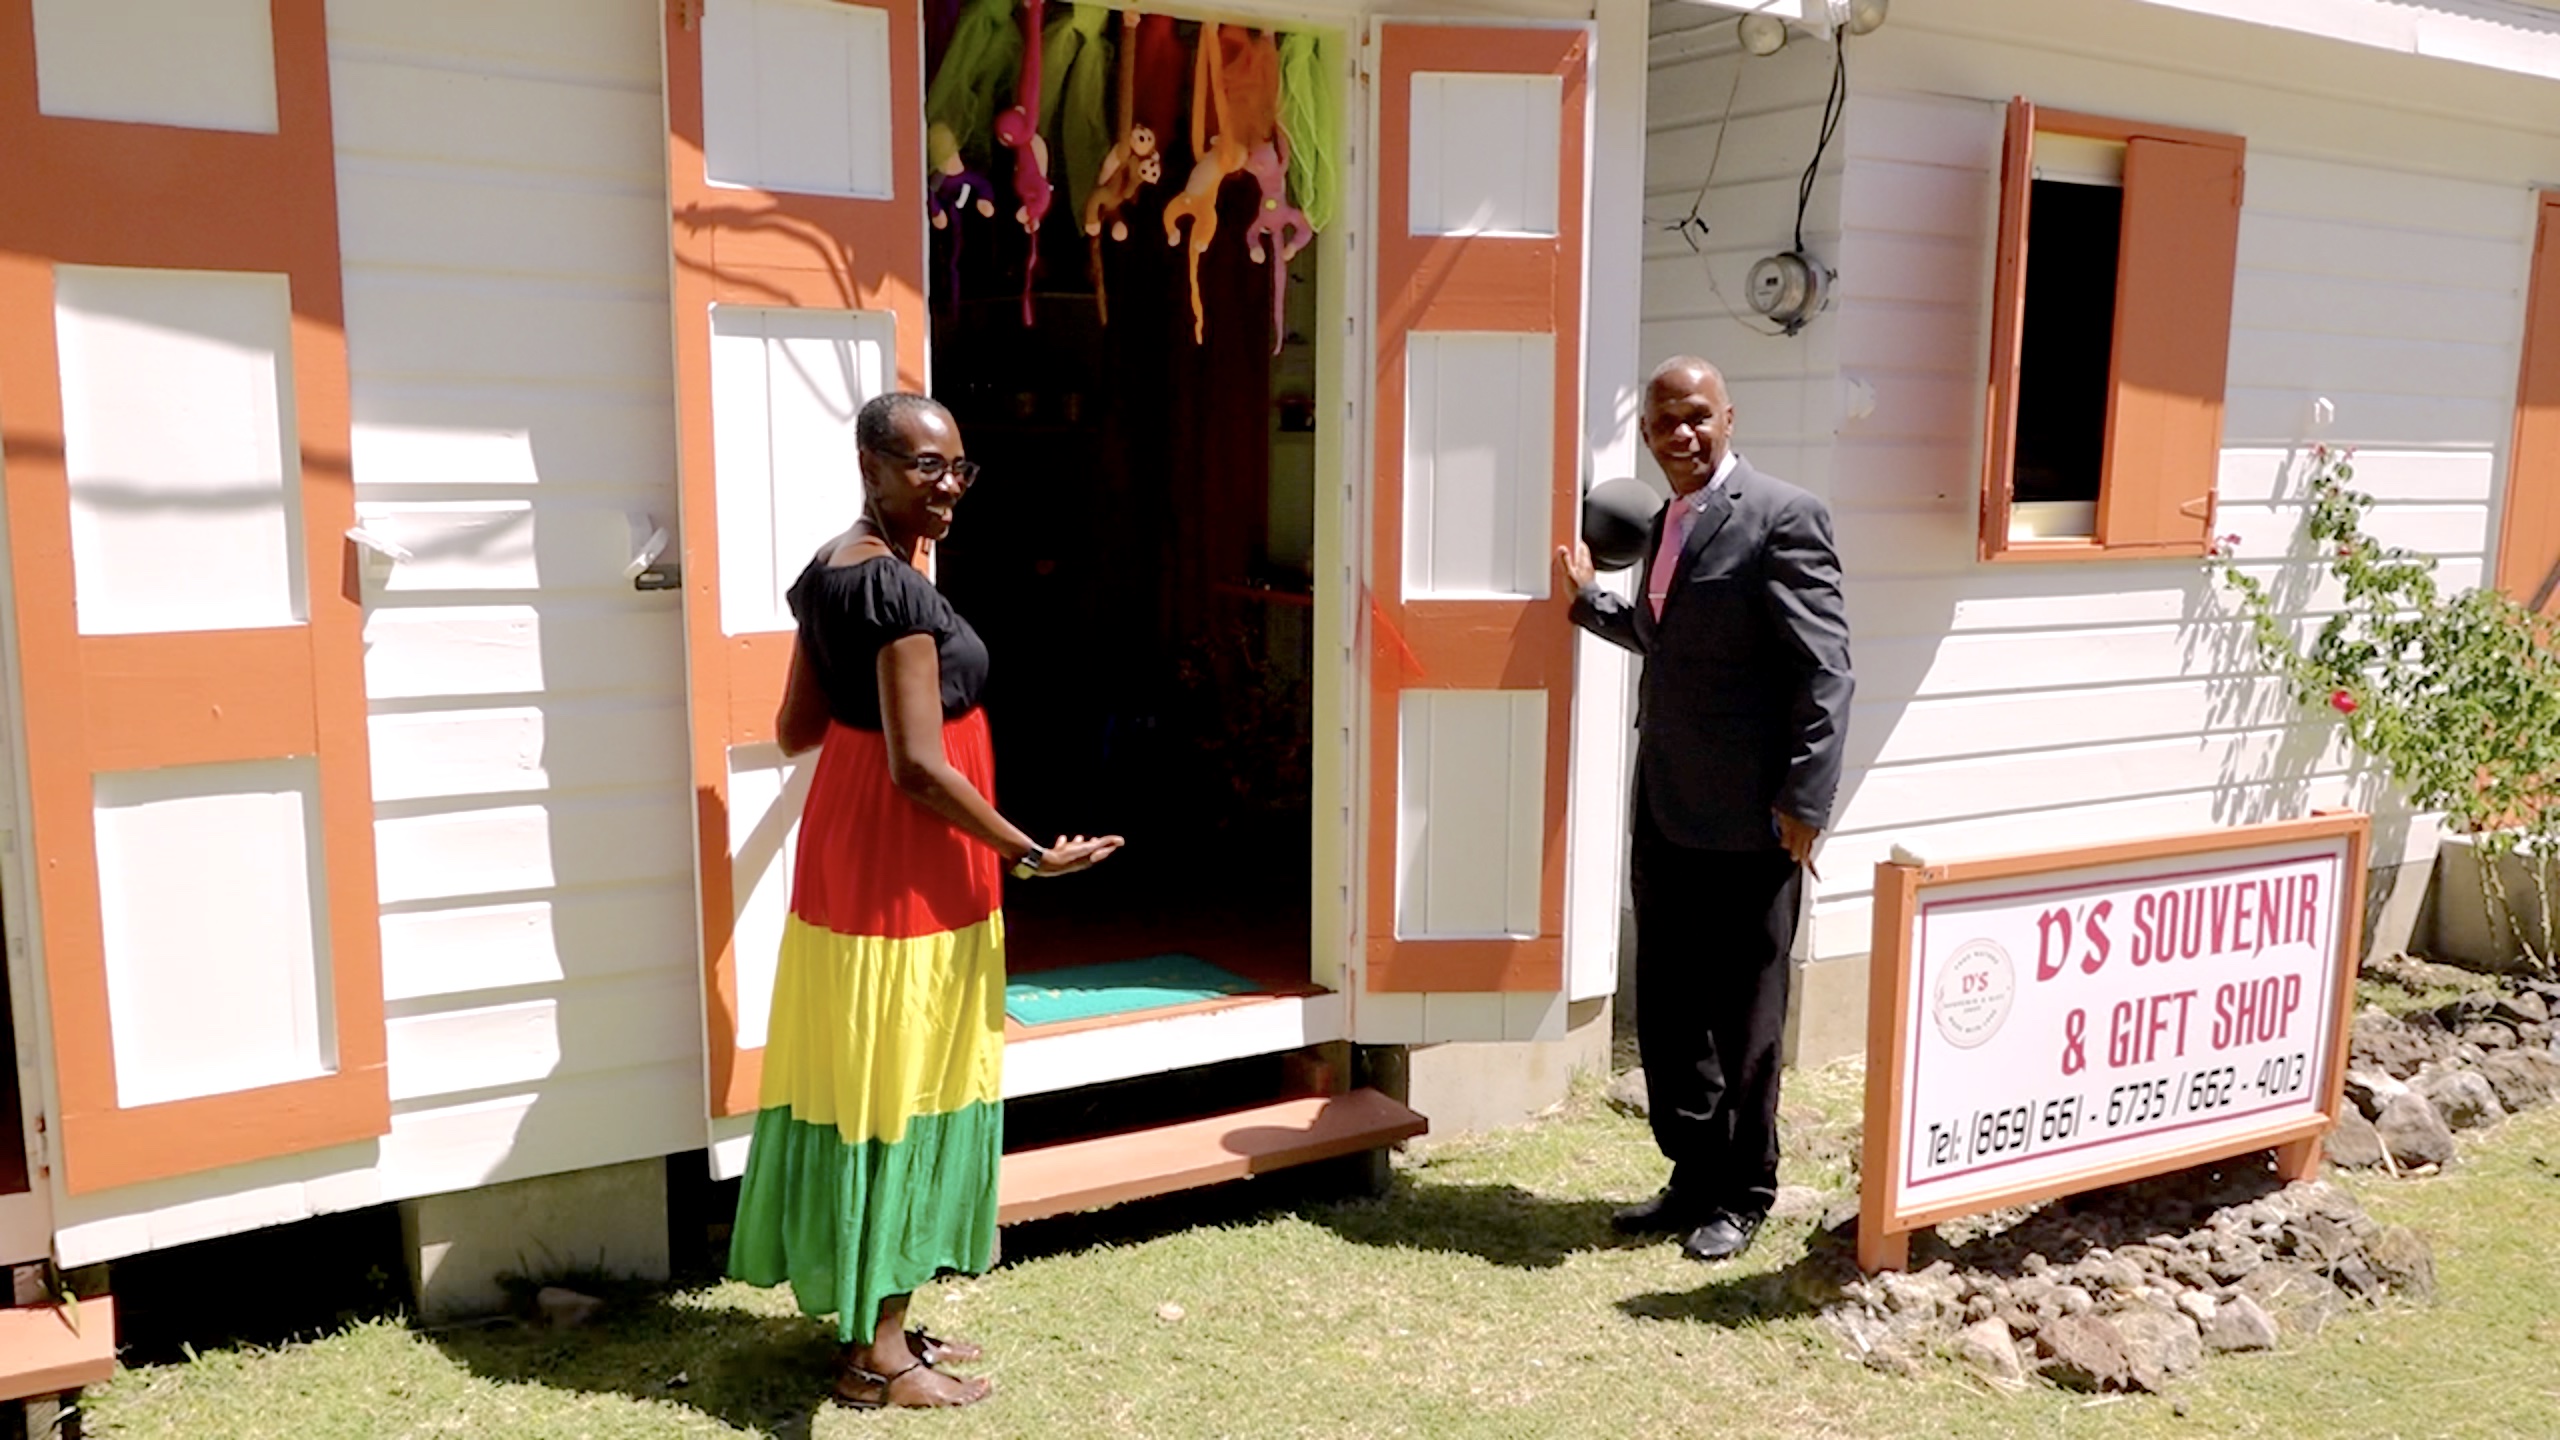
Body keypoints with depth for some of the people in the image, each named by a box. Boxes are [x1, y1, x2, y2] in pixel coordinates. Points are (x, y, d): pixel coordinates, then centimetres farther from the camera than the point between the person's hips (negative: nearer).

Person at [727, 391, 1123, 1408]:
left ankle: (873, 1316, 29)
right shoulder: (898, 589, -21)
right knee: (901, 1093, 1)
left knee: (857, 1084, 15)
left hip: (846, 844, 9)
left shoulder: (829, 570, 8)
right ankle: (878, 1356, 14)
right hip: (909, 864, -9)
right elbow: (920, 767, -23)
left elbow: (796, 730, 14)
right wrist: (1028, 853, -15)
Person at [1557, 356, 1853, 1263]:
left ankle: (1742, 1197, 22)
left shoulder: (1782, 518, -12)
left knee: (1744, 1018, 6)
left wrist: (1804, 802, -18)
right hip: (1666, 814, 8)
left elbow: (1825, 670, -15)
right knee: (1665, 1011, 14)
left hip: (1749, 822, -8)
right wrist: (1589, 600, 21)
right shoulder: (1669, 522, 14)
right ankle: (1692, 1177, 30)